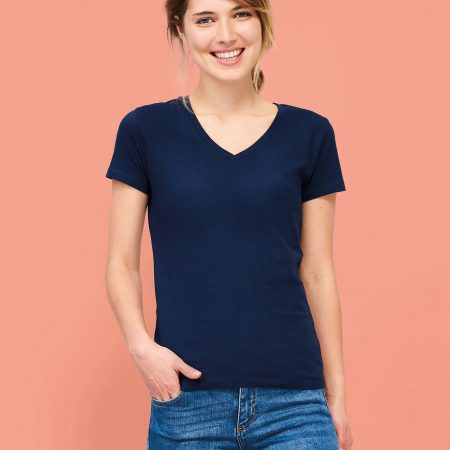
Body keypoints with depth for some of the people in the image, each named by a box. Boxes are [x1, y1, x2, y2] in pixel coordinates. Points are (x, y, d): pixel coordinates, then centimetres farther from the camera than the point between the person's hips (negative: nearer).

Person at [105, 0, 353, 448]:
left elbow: (318, 273, 7)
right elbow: (122, 264, 4)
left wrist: (336, 396, 8)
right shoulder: (145, 130, 1)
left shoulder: (309, 133, 5)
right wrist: (140, 344, -13)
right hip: (185, 399, -1)